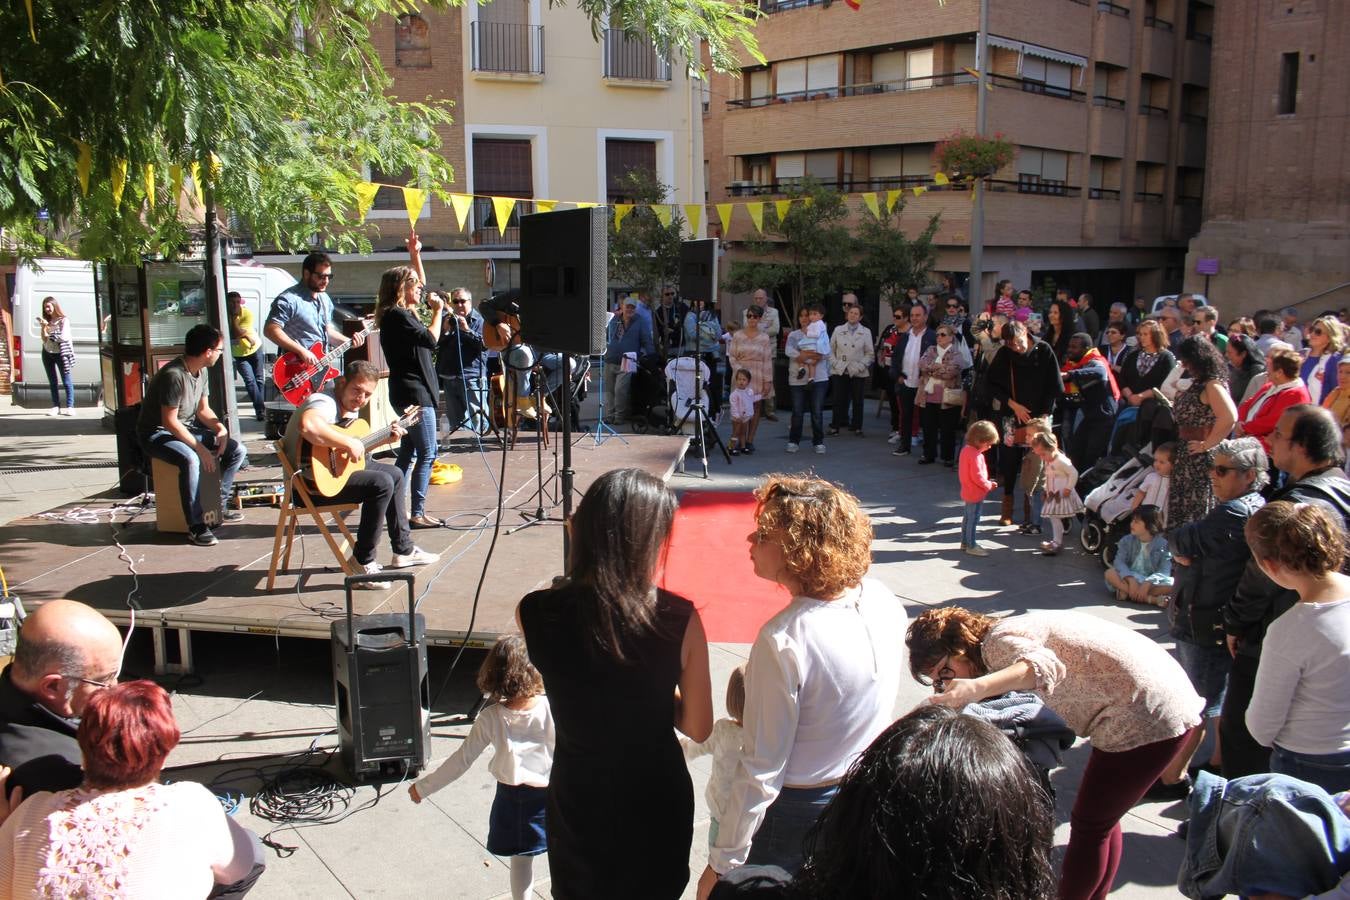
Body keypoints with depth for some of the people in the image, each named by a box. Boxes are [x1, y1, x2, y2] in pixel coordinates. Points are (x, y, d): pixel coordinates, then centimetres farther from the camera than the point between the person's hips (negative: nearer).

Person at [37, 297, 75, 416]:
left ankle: (70, 407, -3)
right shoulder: (46, 321, 9)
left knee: (67, 382, -5)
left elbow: (63, 337, -14)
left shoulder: (64, 320, -5)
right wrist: (43, 327, -10)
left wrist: (50, 335, -4)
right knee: (52, 382, 8)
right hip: (47, 354, 6)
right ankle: (56, 407, 12)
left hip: (61, 353, -6)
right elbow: (44, 339, 3)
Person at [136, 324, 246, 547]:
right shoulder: (174, 375, -26)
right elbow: (170, 421, -26)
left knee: (237, 450, -2)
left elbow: (203, 409, 10)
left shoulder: (201, 371, 2)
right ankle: (196, 526, -30)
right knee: (190, 460, -37)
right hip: (157, 433, -9)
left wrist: (219, 427, -10)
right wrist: (200, 448, -27)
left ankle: (218, 506, 7)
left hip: (188, 428, 9)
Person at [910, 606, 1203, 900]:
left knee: (1089, 825, 3)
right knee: (1101, 818, 22)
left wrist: (975, 688, -51)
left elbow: (1046, 665, -38)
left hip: (1147, 715, -10)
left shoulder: (997, 641, -17)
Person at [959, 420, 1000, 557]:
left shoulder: (966, 449, 5)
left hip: (968, 492, 10)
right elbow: (977, 476, -26)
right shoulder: (975, 455, -26)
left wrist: (987, 482, 11)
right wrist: (989, 485, -11)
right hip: (975, 493, -10)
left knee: (967, 517, 19)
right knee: (973, 519, 0)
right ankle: (971, 546, 8)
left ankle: (965, 542, 30)